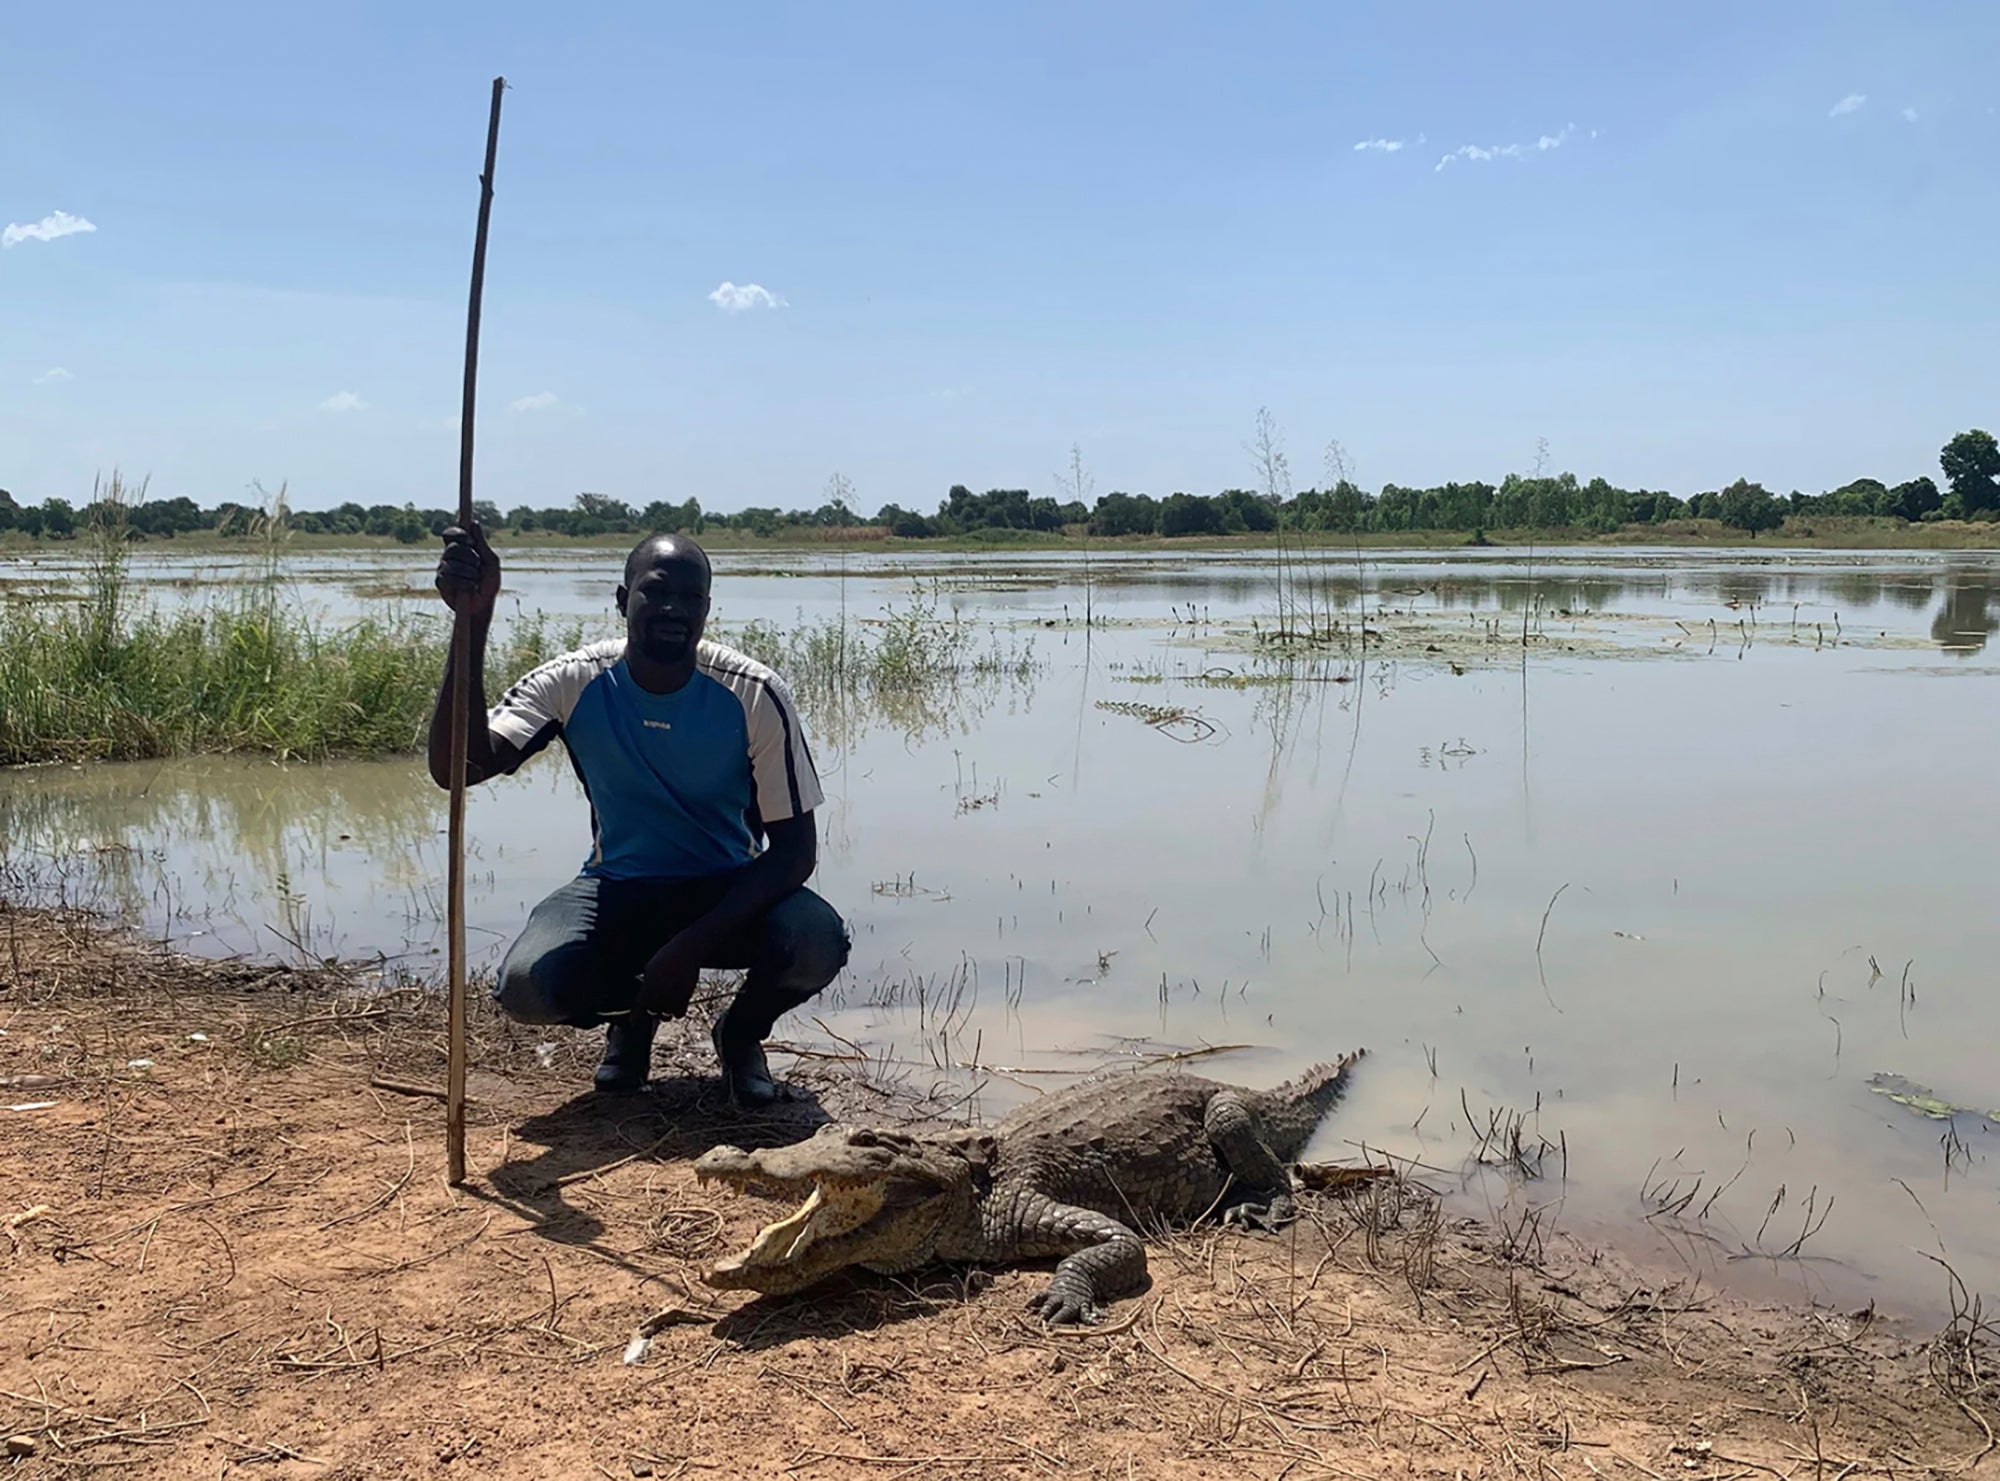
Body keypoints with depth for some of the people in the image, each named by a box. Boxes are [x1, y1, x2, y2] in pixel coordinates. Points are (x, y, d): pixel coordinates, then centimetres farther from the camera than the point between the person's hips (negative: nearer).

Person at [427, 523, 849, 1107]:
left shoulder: (756, 696, -18)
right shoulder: (573, 684, -15)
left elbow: (795, 849, -16)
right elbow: (457, 768, -29)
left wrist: (691, 946, -27)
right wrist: (473, 624, -42)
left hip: (730, 892, 0)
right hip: (619, 890, 1)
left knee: (819, 943, -32)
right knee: (526, 986, -28)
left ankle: (741, 1031, 6)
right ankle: (630, 1014, 10)